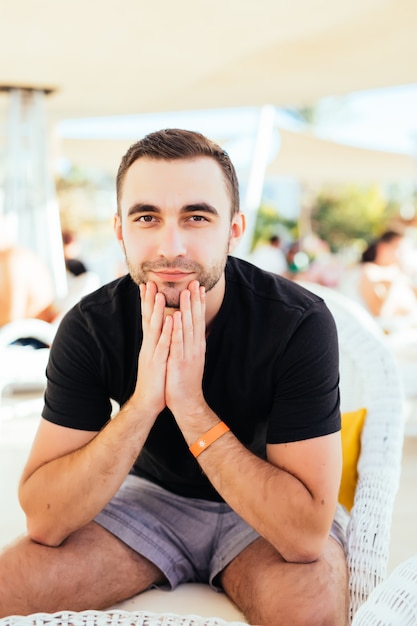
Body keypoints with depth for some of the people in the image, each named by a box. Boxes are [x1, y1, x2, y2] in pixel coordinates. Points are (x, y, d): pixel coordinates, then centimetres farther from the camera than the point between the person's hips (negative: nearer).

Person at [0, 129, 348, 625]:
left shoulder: (299, 323, -25)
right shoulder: (89, 327, -17)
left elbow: (306, 533, -29)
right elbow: (44, 521, -22)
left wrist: (192, 408, -36)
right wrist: (144, 401, -34)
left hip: (268, 513, -2)